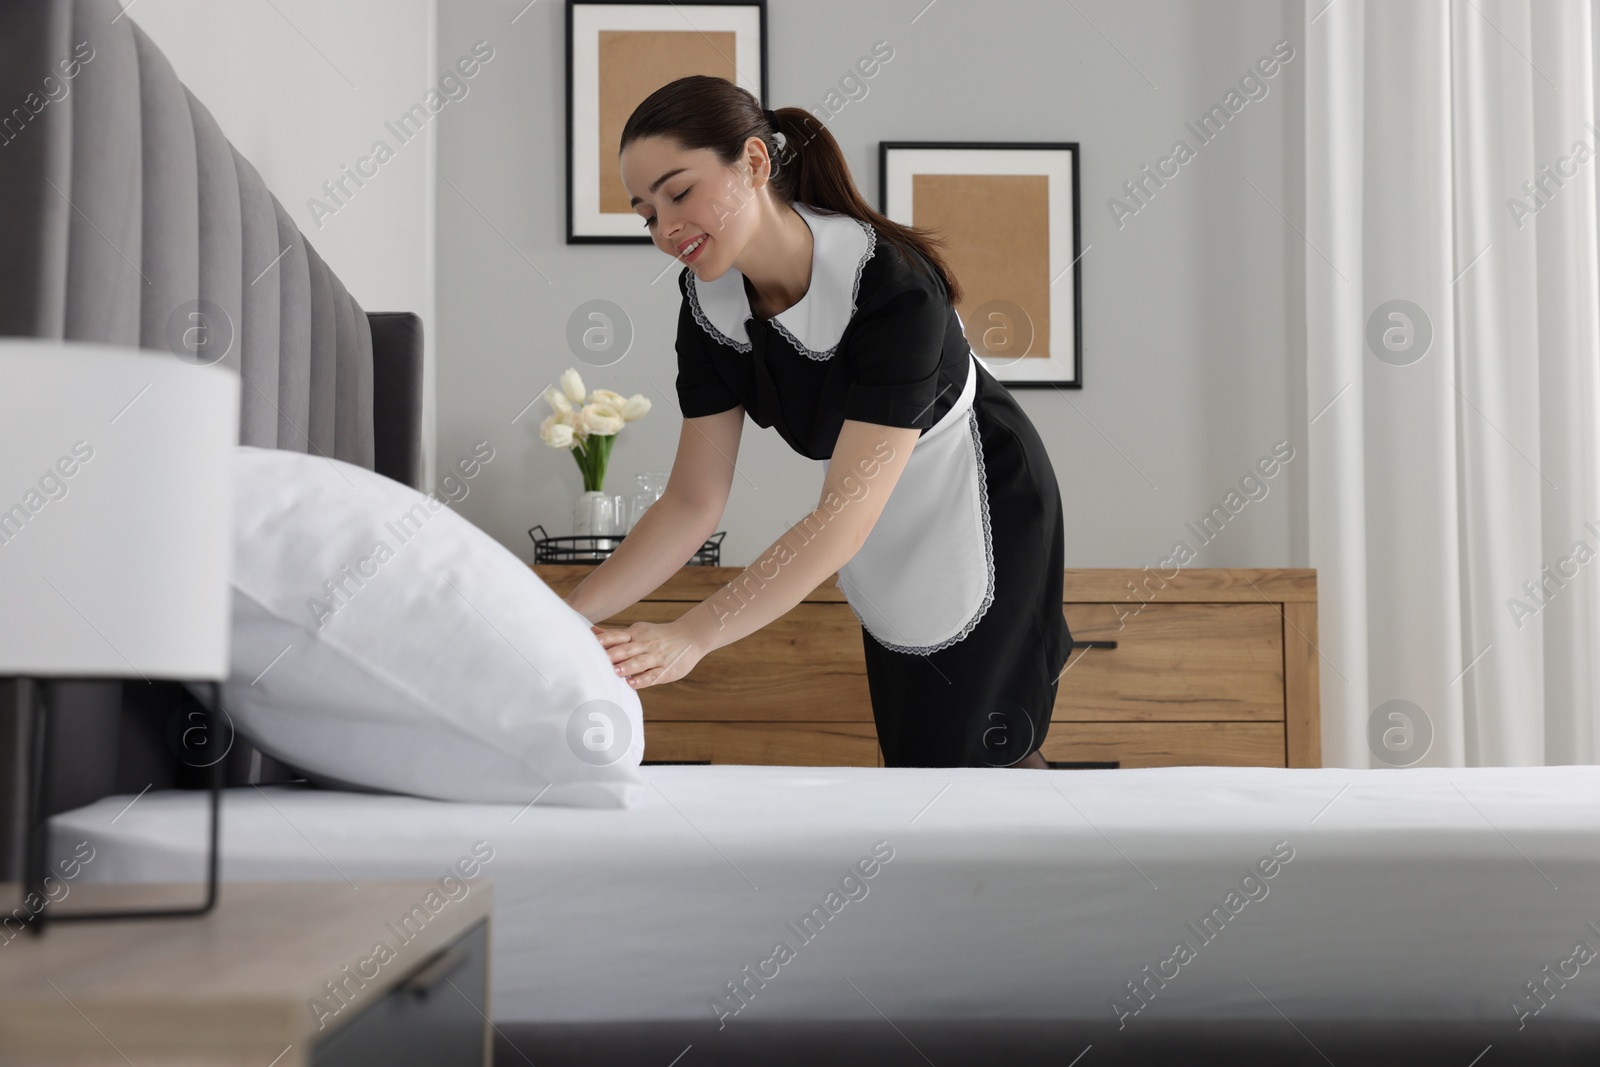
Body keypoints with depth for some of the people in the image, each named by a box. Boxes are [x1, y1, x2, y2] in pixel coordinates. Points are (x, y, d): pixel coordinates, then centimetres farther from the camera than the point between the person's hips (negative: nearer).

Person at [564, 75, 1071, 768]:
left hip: (982, 518, -6)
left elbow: (844, 518, -39)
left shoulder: (893, 285, -35)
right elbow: (692, 502, -12)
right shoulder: (710, 301, -15)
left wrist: (688, 637, -48)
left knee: (964, 757, -4)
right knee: (905, 745, 14)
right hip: (887, 549, 6)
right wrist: (567, 617, -25)